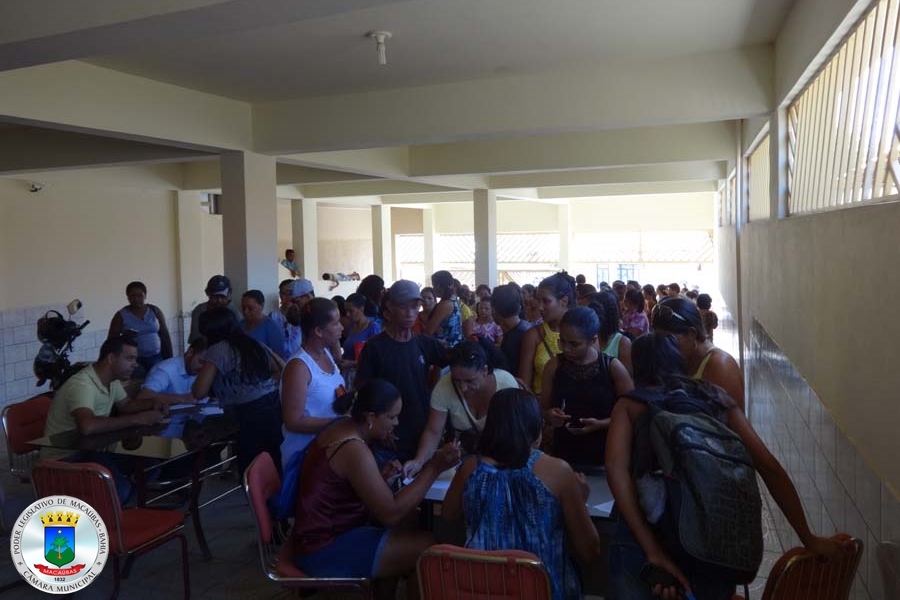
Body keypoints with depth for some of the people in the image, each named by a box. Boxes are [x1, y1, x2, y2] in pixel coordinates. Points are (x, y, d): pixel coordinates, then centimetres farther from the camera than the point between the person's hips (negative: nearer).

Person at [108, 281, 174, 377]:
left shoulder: (155, 311, 6)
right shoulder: (121, 316, 0)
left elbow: (165, 336, 8)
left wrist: (170, 359, 5)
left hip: (156, 358, 2)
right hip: (134, 360, -2)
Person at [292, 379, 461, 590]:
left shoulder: (344, 428, 4)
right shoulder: (354, 450, -25)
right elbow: (391, 514, -24)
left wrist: (382, 478, -1)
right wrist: (434, 468, -24)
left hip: (325, 532, 10)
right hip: (324, 550, -10)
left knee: (411, 526, 15)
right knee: (427, 547, -11)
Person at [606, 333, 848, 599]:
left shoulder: (630, 405, 5)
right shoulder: (717, 398, 12)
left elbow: (616, 469, -13)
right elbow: (769, 467, 5)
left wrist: (652, 552, -16)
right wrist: (808, 538, 10)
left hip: (642, 539, -3)